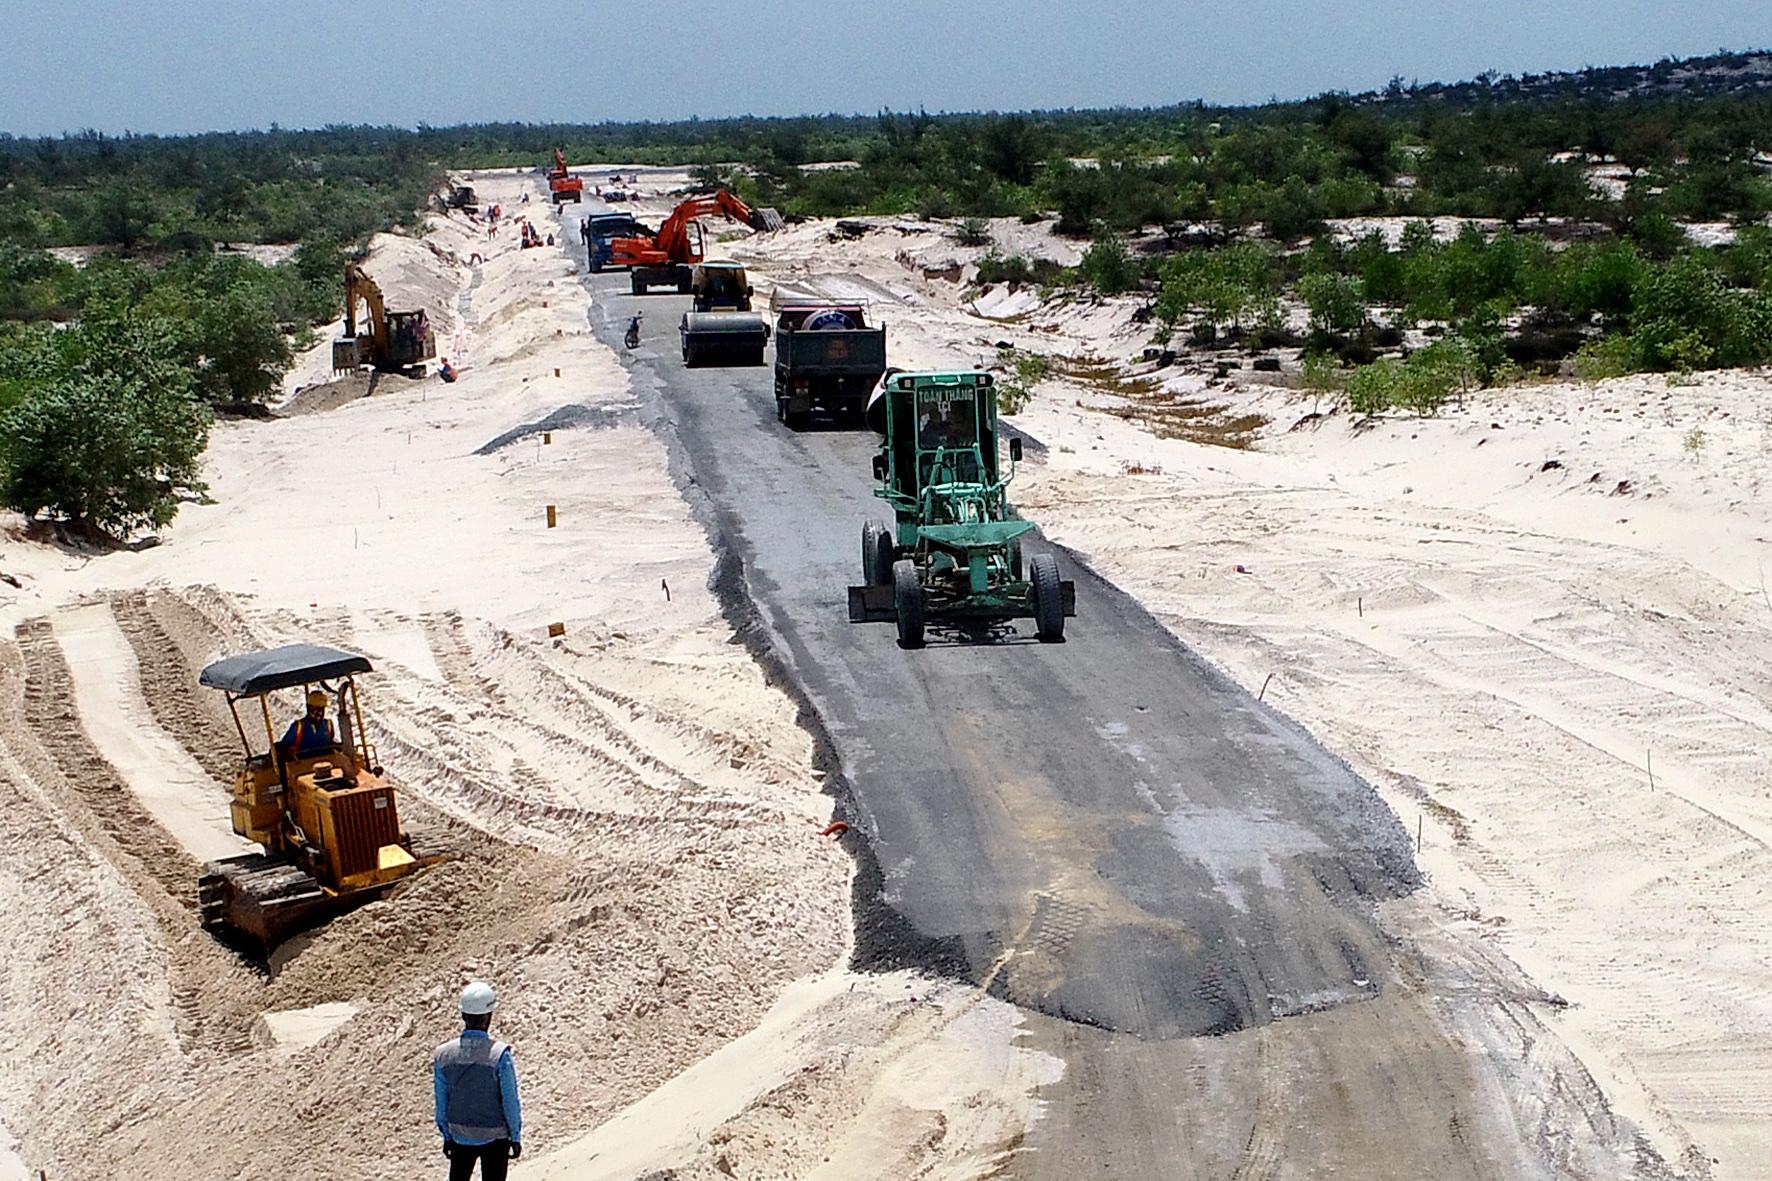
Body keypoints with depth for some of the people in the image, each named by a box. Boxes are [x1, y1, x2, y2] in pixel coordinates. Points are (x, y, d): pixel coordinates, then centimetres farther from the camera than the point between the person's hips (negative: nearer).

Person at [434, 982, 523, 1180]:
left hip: (460, 1136, 3)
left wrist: (446, 1136, 13)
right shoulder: (500, 1055, -20)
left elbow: (441, 1102, 0)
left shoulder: (443, 1054, -9)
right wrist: (516, 1137, 0)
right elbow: (510, 1102, -13)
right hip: (494, 1138, -3)